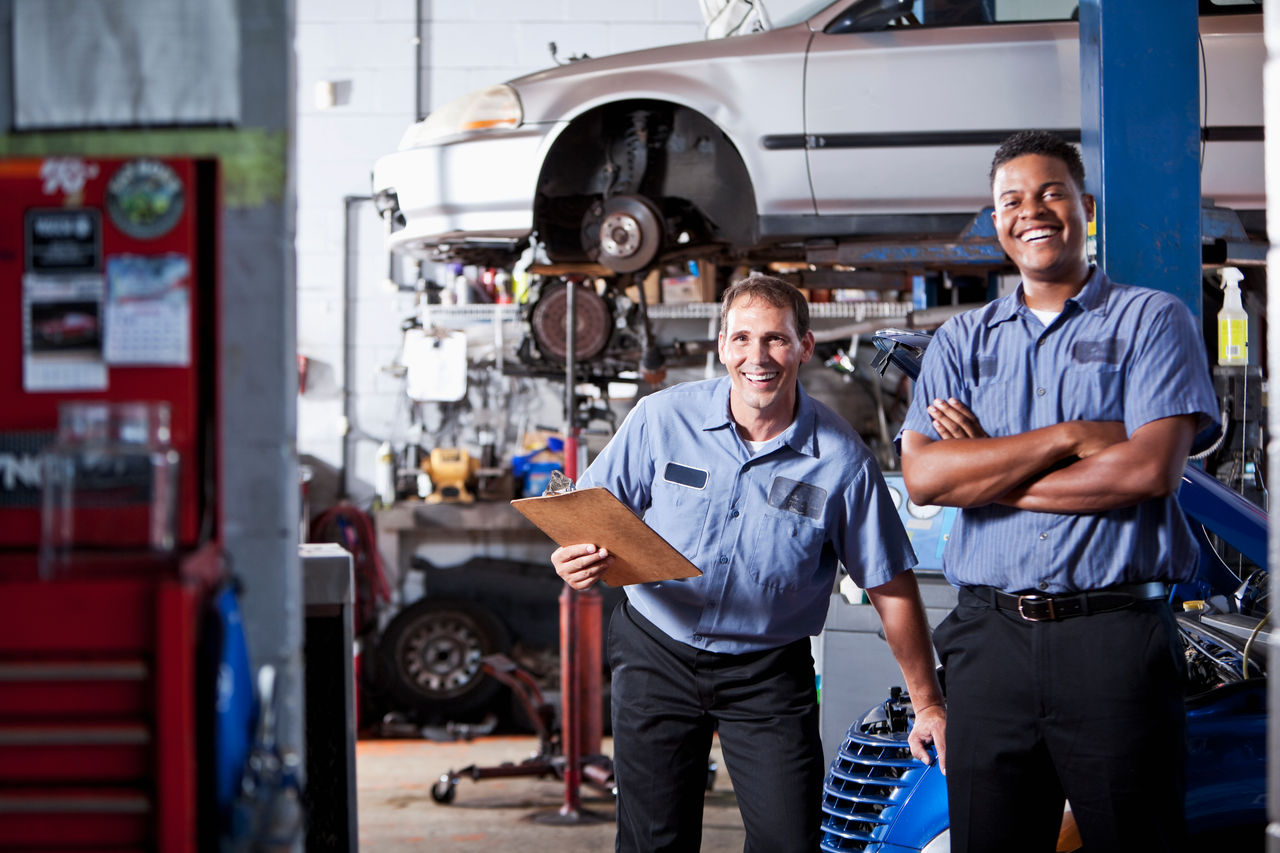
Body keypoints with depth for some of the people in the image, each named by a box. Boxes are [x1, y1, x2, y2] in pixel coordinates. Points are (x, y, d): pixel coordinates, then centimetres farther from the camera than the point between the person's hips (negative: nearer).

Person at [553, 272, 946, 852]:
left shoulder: (841, 458, -10)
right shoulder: (662, 419, -8)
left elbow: (890, 586, -4)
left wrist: (927, 704, -1)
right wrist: (574, 558, -25)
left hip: (769, 672, -1)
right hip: (658, 654, 1)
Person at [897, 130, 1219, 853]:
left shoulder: (1152, 319, 6)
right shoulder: (961, 341, 16)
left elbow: (1151, 468, -9)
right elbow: (923, 476, 0)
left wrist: (985, 477, -4)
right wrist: (1073, 438, -8)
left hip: (1116, 631, -3)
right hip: (988, 637, 3)